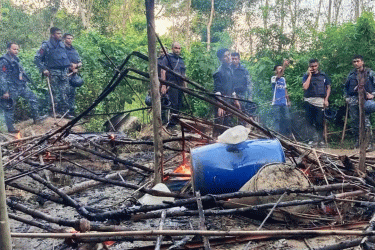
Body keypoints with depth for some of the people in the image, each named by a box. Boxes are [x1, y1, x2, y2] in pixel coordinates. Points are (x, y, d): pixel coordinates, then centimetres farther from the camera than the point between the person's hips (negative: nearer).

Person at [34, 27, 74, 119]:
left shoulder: (62, 45, 14)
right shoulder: (46, 45, -3)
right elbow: (37, 58, -3)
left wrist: (69, 65, 20)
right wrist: (43, 69, -10)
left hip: (64, 71, 5)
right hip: (54, 72, -5)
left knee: (65, 91, 0)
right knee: (56, 92, -2)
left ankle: (65, 111, 5)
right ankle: (57, 111, 6)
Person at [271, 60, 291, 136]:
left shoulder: (283, 79, 16)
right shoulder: (273, 78, -4)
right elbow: (278, 76, -27)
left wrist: (288, 101, 18)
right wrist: (284, 66, -38)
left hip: (284, 103, 6)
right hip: (276, 103, -6)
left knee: (287, 119, 4)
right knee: (277, 119, -6)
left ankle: (287, 134, 12)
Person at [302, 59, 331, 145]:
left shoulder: (323, 75, 12)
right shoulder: (306, 76, 7)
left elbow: (328, 87, 15)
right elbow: (305, 87, -9)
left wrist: (326, 99, 4)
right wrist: (309, 75, -6)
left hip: (320, 101, 0)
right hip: (309, 101, 0)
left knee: (319, 122, -3)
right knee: (310, 121, -1)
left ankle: (320, 139, 6)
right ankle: (313, 138, 7)